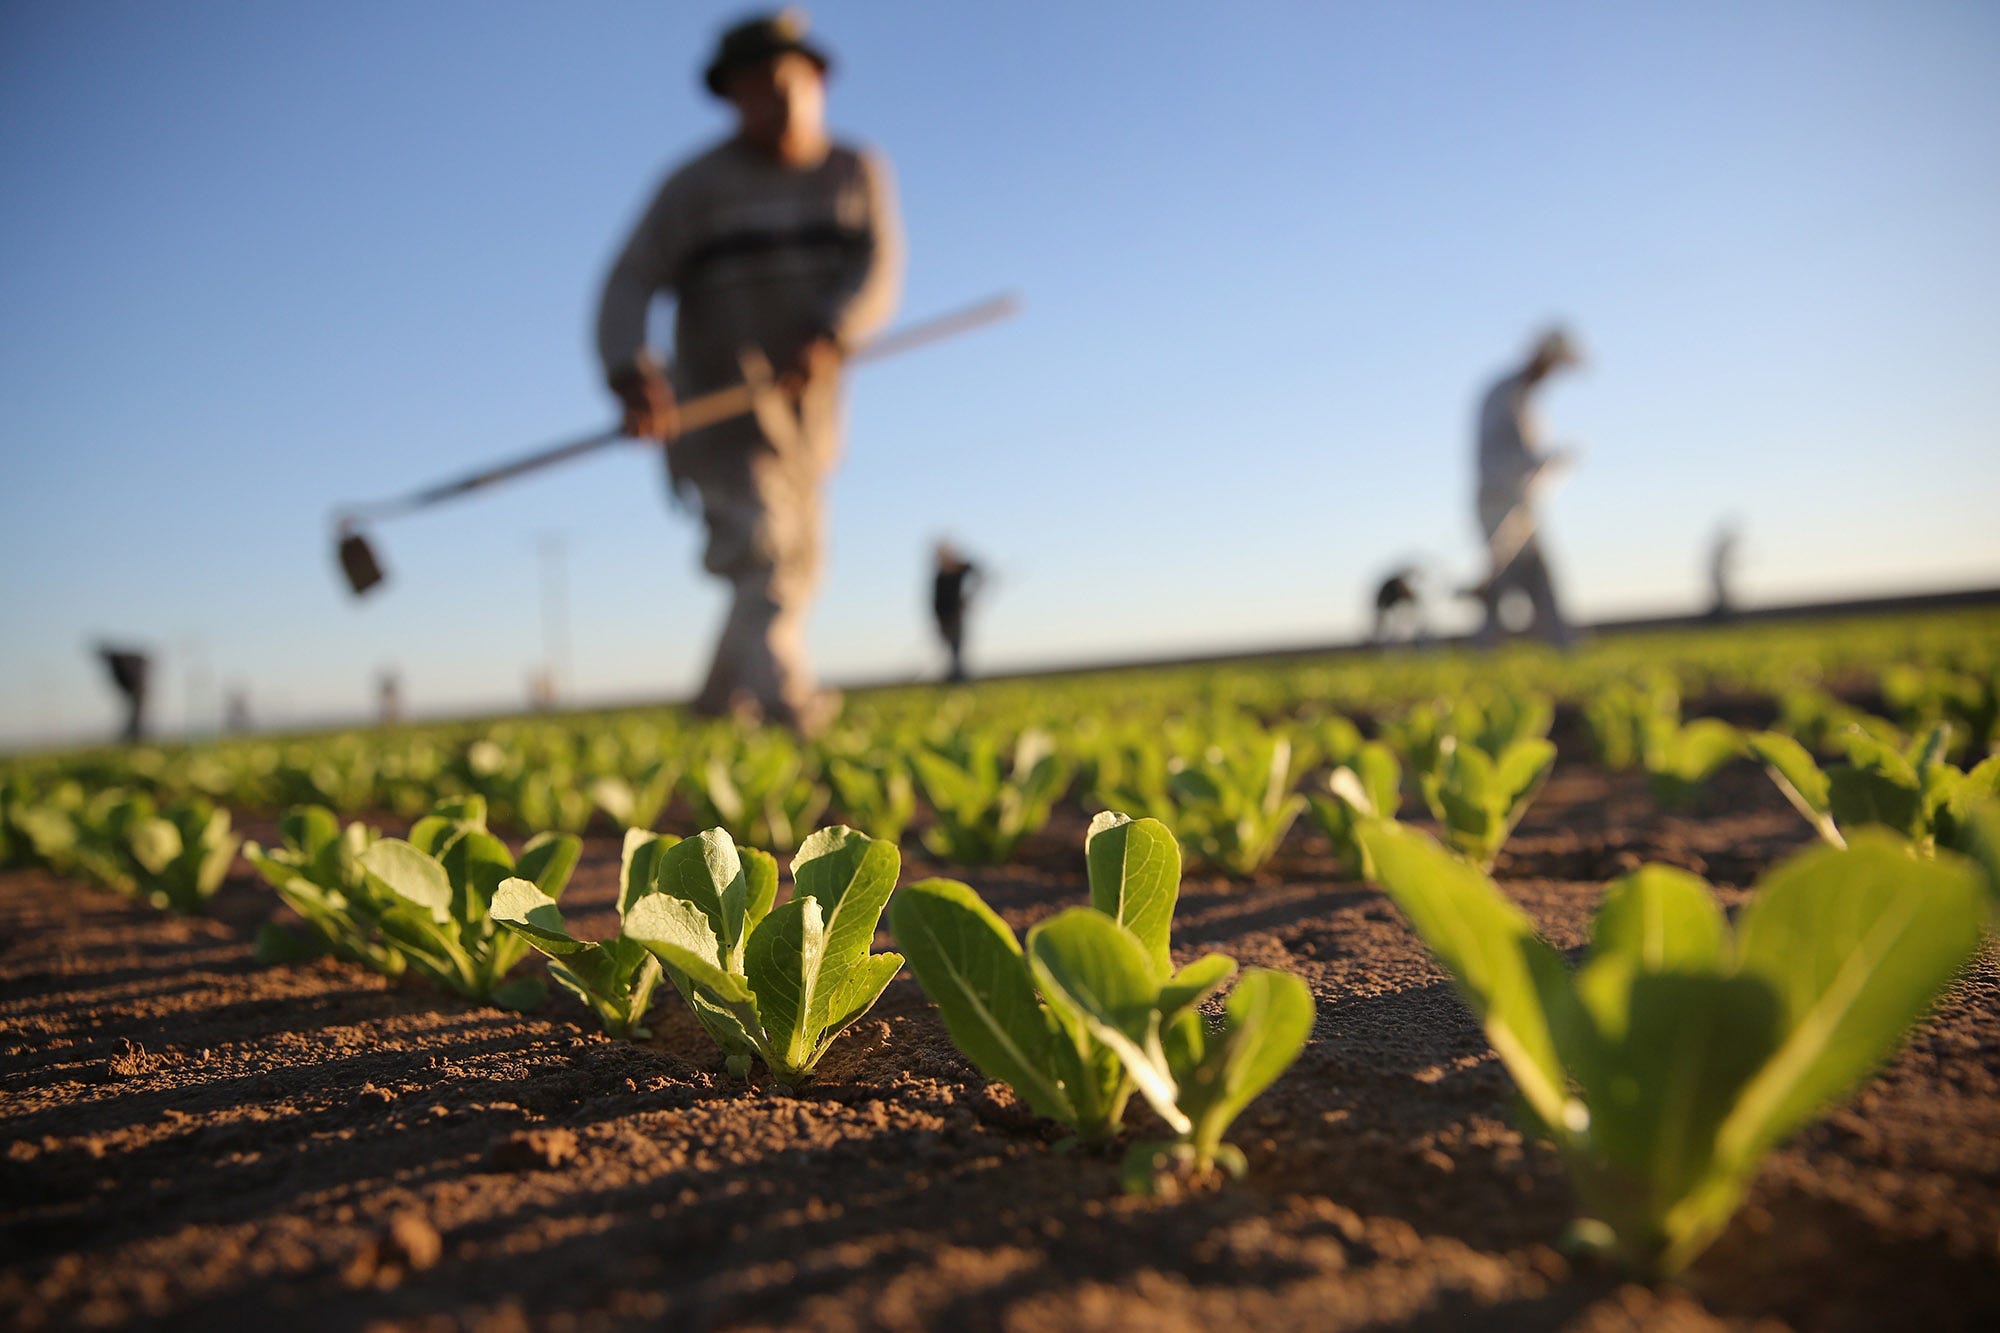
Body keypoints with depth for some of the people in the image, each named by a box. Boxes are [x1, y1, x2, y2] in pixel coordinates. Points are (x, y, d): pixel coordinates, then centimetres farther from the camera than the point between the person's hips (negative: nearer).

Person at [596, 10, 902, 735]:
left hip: (805, 415, 5)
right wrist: (632, 375, -32)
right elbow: (629, 284, -13)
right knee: (759, 551, -23)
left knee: (794, 573, 15)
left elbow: (880, 272, -9)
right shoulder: (697, 185, -4)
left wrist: (828, 335, -29)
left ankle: (720, 700, 35)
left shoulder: (857, 172, 6)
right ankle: (788, 702, -37)